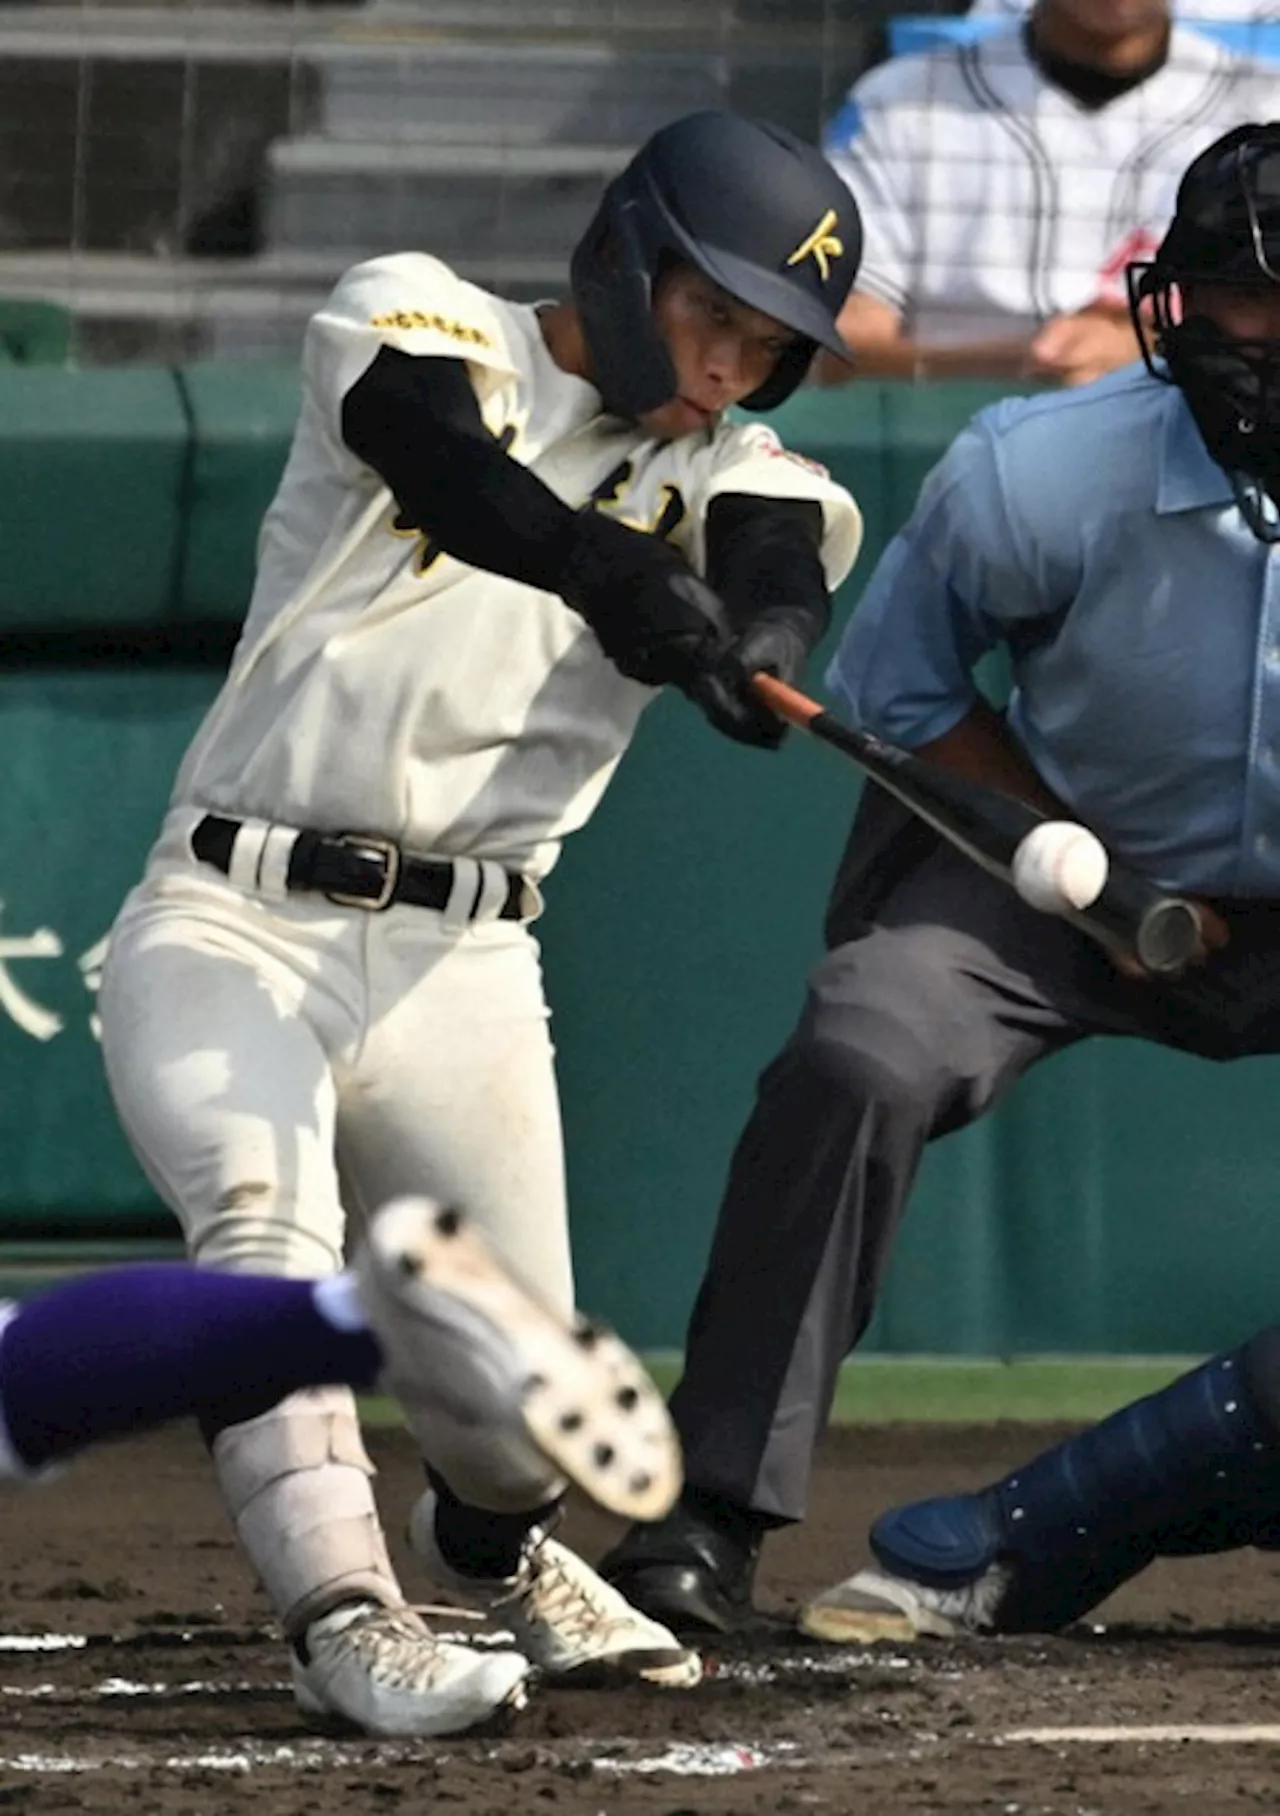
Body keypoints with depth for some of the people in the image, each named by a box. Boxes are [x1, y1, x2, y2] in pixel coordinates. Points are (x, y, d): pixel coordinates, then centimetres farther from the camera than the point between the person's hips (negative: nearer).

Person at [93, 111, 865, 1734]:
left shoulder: (725, 475, 8)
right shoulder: (413, 323, -2)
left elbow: (783, 570, -16)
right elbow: (449, 464, -25)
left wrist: (757, 653, -41)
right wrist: (612, 574, -44)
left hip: (460, 965, 3)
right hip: (234, 928, -3)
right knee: (266, 1229, -29)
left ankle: (490, 1550, 35)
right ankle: (349, 1617, -37)